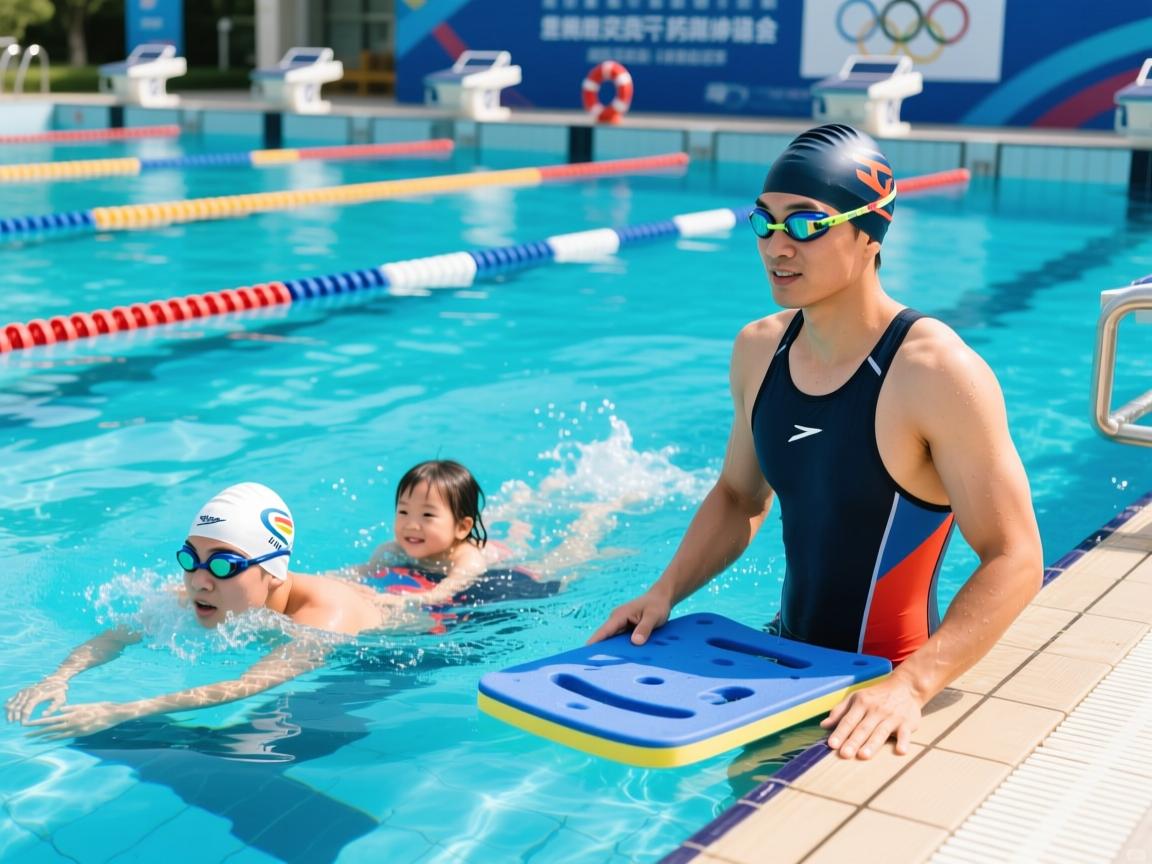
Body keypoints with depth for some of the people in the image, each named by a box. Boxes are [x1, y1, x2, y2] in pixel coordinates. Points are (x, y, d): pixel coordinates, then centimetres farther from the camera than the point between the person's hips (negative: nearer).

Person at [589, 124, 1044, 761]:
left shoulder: (937, 373, -20)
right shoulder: (758, 350, 0)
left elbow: (1013, 559, -20)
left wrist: (910, 685, -30)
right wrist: (665, 591, 1)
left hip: (883, 683, -5)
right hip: (787, 659, 6)